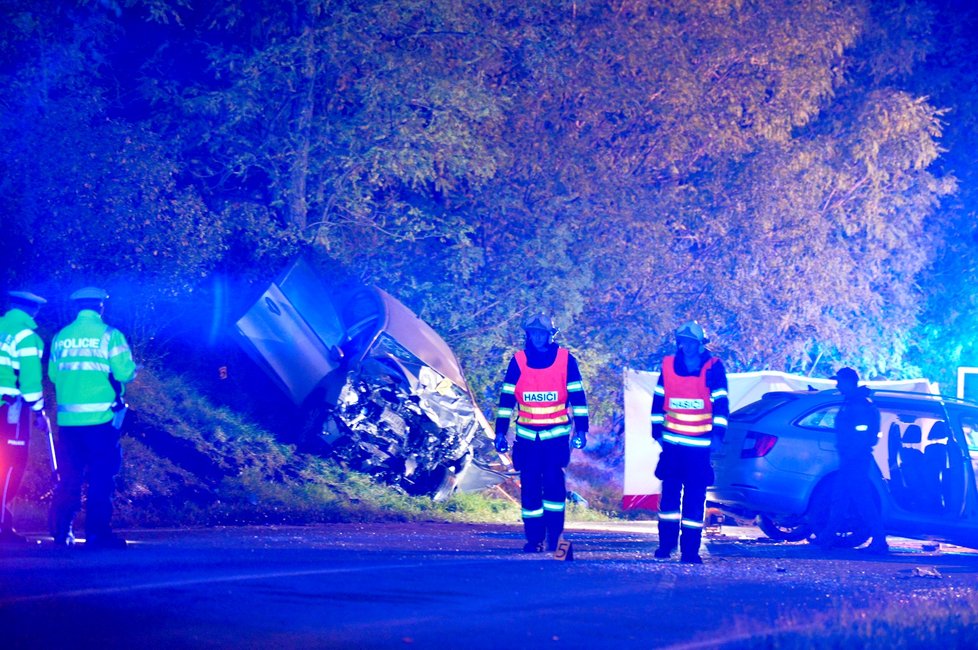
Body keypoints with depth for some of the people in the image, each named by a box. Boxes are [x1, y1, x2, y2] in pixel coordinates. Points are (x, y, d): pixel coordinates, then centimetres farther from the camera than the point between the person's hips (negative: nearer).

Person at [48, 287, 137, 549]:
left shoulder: (60, 337, 8)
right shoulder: (110, 335, -4)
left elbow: (53, 374, 11)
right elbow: (125, 373, -10)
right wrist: (131, 368, 12)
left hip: (68, 418, 4)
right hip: (101, 418, -4)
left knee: (69, 476, 12)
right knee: (101, 477, 1)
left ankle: (61, 531, 11)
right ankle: (97, 532, -2)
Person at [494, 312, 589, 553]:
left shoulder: (565, 359, -1)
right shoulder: (518, 361, 4)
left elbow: (577, 396, 3)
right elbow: (506, 398, 8)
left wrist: (581, 429, -2)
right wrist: (500, 432, 5)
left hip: (557, 435, -2)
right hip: (527, 437, 2)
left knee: (554, 482, -13)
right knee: (530, 487, 1)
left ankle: (555, 535, -2)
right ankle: (533, 538, 10)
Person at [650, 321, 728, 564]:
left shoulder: (713, 368, -4)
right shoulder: (668, 365, 5)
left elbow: (721, 403, -7)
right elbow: (658, 400, 11)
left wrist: (718, 433, -15)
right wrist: (657, 430, 9)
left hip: (700, 445, -2)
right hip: (672, 443, 2)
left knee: (695, 497, -2)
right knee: (670, 491, 6)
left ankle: (690, 549, 2)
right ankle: (666, 543, 18)